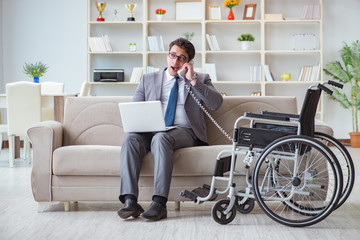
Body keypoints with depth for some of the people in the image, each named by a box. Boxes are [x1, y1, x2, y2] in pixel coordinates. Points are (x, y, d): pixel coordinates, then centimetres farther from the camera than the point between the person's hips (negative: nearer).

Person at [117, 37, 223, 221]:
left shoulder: (200, 79, 17)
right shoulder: (148, 79, 22)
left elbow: (216, 103, -2)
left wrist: (192, 80, -5)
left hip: (184, 131, -3)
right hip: (152, 131, 3)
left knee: (161, 138, -37)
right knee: (131, 139, -30)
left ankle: (159, 204, -42)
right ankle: (130, 201, -37)